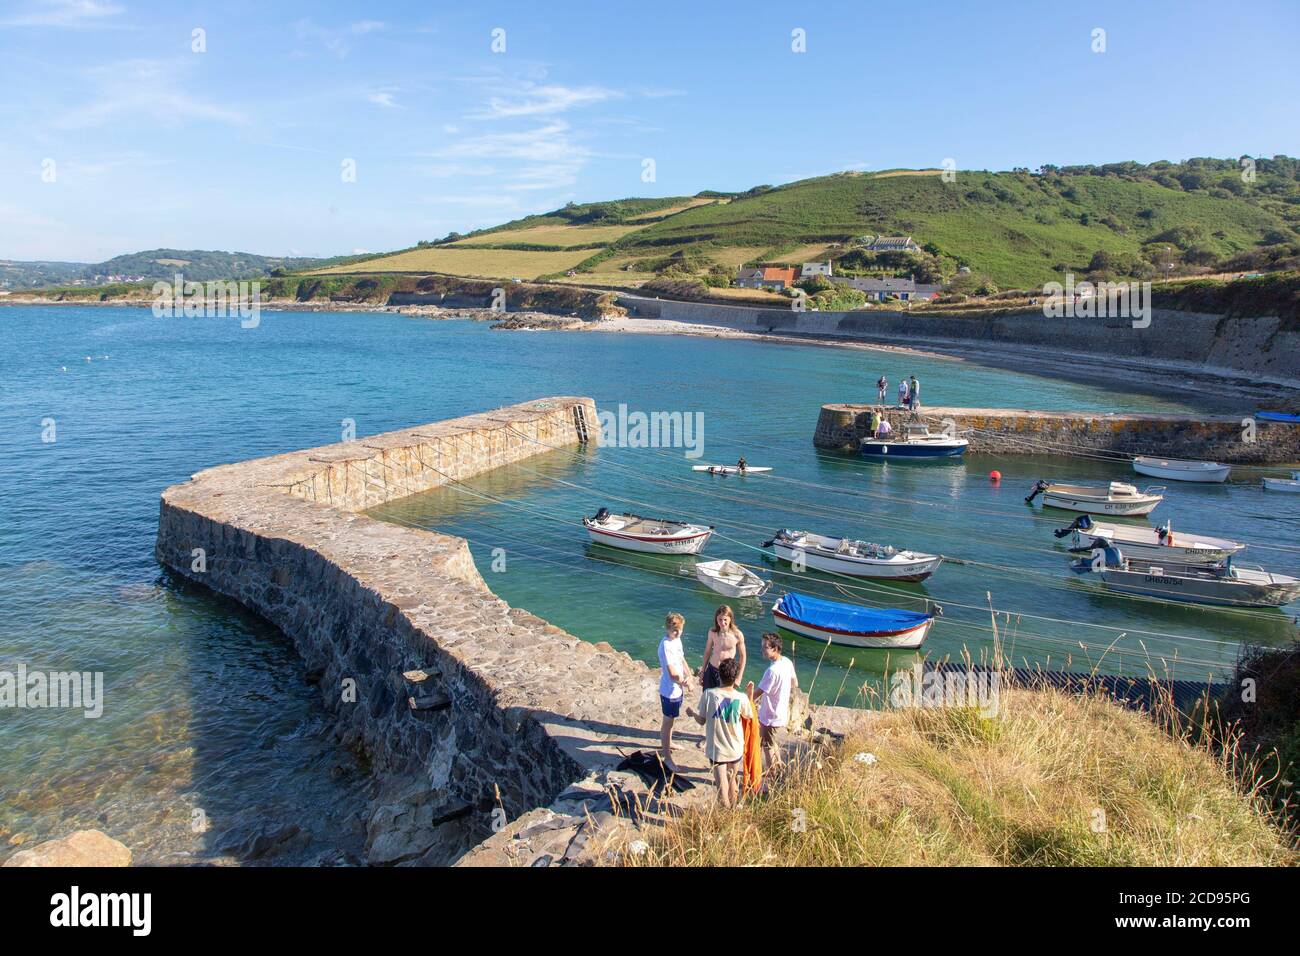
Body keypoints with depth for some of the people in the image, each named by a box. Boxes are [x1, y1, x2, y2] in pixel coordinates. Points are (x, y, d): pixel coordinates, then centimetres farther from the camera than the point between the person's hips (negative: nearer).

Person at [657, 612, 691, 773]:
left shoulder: (677, 640, 0)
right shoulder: (666, 646, -28)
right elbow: (672, 673, -27)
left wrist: (688, 677, -6)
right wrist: (684, 682, -11)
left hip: (677, 689, 9)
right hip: (669, 691, -9)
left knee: (670, 720, 26)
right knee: (667, 722, 4)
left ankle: (667, 743, 46)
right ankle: (666, 757, 15)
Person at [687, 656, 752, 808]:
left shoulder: (708, 694, -17)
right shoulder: (742, 698, -17)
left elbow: (701, 720, -6)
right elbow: (749, 716, 3)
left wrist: (692, 713, 15)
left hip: (716, 750, -2)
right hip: (736, 750, 2)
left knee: (722, 786, 11)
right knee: (732, 781, 26)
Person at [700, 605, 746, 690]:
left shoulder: (737, 635, -14)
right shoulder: (712, 632, -6)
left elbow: (742, 656, -4)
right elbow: (707, 652, 7)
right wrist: (702, 672, 10)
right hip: (711, 671, 3)